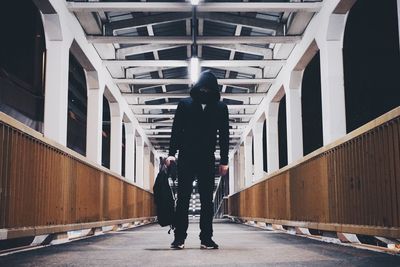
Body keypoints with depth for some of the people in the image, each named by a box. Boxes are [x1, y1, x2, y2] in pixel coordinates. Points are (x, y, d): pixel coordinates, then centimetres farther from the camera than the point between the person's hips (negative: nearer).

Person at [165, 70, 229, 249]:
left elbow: (224, 135, 6)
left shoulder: (220, 107, 6)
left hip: (207, 160, 1)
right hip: (186, 158, -1)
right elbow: (176, 130, 3)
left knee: (207, 200, 2)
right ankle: (179, 238, 4)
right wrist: (171, 153, -9)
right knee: (182, 198, 0)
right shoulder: (184, 104, 4)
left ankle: (206, 238, 7)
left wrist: (224, 161, 1)